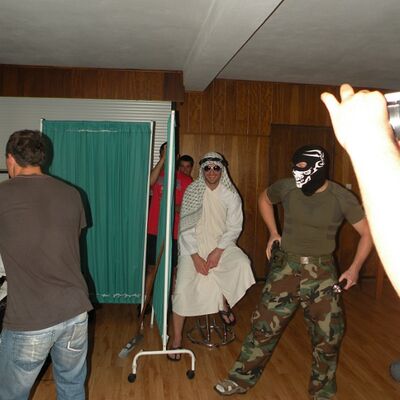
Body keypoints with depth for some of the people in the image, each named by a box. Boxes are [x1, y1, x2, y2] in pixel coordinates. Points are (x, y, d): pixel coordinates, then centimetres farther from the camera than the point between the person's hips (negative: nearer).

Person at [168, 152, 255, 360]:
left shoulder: (230, 194, -4)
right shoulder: (192, 191, -6)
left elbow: (234, 227, -2)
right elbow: (186, 227, -6)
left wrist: (218, 251, -14)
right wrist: (195, 256, -14)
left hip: (221, 244, 1)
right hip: (194, 245, -1)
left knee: (242, 264, -27)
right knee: (182, 289, -16)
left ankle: (225, 302, 1)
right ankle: (176, 339, 3)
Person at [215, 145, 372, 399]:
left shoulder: (342, 198, -11)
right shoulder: (287, 187, -8)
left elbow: (367, 233, -1)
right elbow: (264, 199, 14)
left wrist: (355, 268, -8)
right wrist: (273, 232, 7)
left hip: (321, 271, 0)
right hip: (286, 266, 0)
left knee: (328, 333, 9)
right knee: (265, 323, 3)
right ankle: (241, 380, 21)